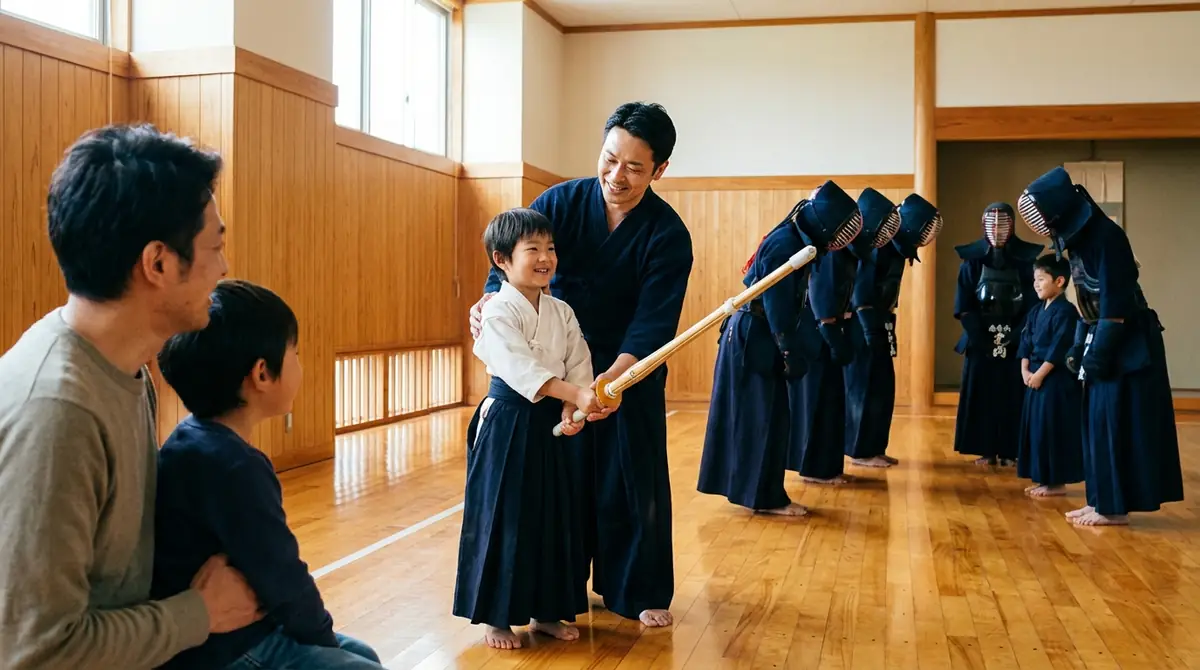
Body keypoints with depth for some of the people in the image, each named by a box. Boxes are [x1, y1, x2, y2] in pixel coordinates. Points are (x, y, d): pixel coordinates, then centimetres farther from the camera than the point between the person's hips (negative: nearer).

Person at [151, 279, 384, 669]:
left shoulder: (196, 439, 3)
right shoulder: (231, 466, -28)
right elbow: (283, 580, -21)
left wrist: (319, 633, 10)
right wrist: (321, 635, -4)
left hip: (235, 632, 10)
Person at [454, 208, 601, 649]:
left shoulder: (562, 312, 6)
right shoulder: (498, 312, -13)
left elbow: (578, 364, 3)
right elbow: (520, 367, -26)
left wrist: (572, 410, -15)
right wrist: (575, 394, -35)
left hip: (549, 423, 6)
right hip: (508, 423, -6)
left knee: (550, 517, 12)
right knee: (502, 520, 1)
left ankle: (543, 612, 27)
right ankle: (496, 617, 16)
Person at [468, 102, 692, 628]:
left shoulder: (667, 234, -18)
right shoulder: (563, 201, -12)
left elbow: (654, 321, -23)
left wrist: (614, 378, -37)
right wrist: (489, 299, -34)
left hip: (631, 372, -1)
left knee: (633, 480, 5)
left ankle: (640, 592, 20)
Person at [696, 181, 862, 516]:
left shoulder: (795, 239, 9)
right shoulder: (784, 246, -21)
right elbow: (778, 308, -21)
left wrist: (792, 348, 13)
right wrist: (791, 352, -14)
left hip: (757, 336, 10)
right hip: (753, 338, -10)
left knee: (755, 416, 13)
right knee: (763, 417, -4)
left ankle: (749, 488, 22)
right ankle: (765, 497, 4)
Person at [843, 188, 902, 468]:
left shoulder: (883, 247, 11)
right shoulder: (864, 248, -13)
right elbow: (860, 293, -21)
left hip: (876, 324, 8)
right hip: (864, 326, -8)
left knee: (880, 387, 11)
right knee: (866, 387, -2)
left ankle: (873, 448, 19)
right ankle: (861, 451, 6)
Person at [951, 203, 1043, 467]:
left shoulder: (1026, 259, 1)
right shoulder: (972, 260, 2)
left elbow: (1034, 303, -2)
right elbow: (963, 306, -1)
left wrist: (1014, 336, -11)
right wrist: (982, 336, -9)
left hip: (1015, 339, -1)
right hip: (980, 339, 1)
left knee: (1012, 394, 0)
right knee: (982, 393, 1)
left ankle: (1009, 450, 7)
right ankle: (986, 450, 8)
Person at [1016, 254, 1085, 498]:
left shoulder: (1065, 311, -13)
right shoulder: (1036, 312, 13)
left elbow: (1059, 349, -18)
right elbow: (1026, 343, 13)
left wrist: (1039, 374, -18)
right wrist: (1025, 371, 0)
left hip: (1058, 381, -9)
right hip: (1036, 378, 9)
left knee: (1054, 429, -5)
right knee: (1036, 427, 11)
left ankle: (1058, 482, 3)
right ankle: (1043, 479, 20)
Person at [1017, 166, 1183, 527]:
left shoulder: (1105, 234, -18)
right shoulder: (1078, 236, 9)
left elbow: (1116, 302, -20)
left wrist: (1100, 351, -19)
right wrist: (1079, 346, 13)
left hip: (1126, 343, -9)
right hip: (1102, 339, 9)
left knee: (1115, 421, -5)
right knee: (1097, 421, 11)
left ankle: (1115, 508, 2)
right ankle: (1102, 500, 18)